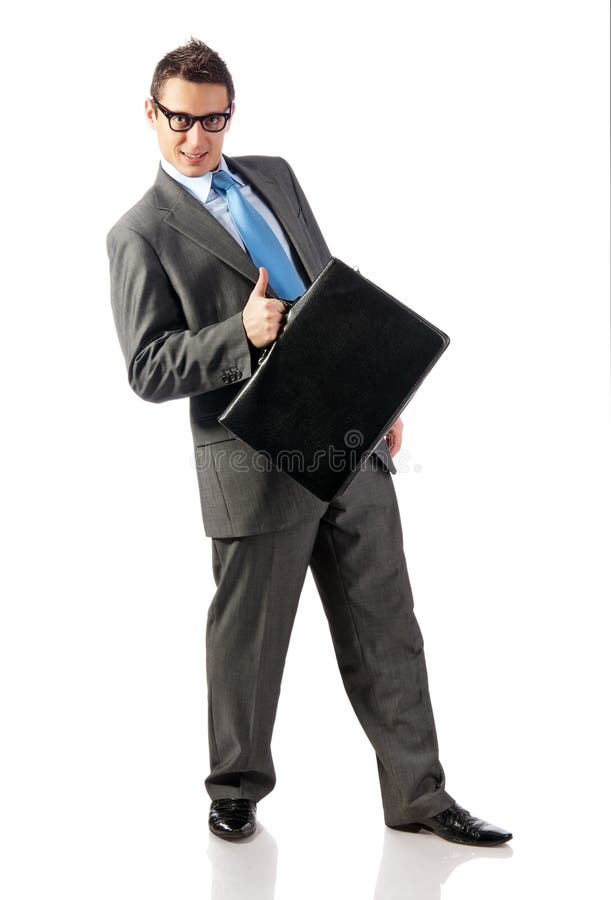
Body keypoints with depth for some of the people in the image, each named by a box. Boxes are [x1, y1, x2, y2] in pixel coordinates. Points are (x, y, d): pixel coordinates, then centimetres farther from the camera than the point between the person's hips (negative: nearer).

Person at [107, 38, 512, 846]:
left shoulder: (273, 175, 14)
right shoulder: (143, 233, -5)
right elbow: (148, 370, -10)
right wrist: (241, 334, -24)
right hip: (259, 465, -6)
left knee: (386, 629, 9)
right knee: (247, 641, 8)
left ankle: (418, 796, 19)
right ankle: (237, 790, 29)